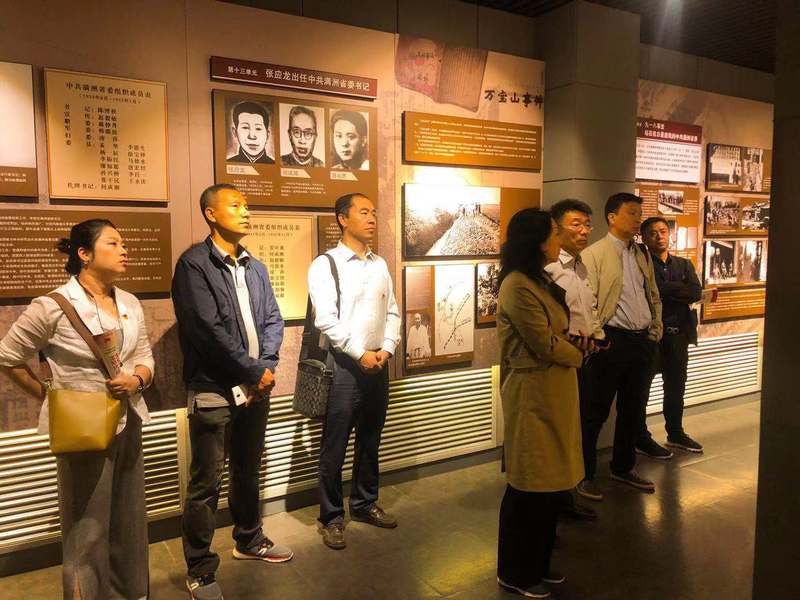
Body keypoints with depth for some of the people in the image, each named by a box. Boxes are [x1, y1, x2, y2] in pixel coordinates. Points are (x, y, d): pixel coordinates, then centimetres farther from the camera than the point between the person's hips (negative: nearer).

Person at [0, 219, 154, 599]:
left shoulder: (131, 304, 4)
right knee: (88, 529, 7)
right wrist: (49, 397, 0)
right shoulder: (54, 307, -13)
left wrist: (136, 380, -10)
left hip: (128, 422, 6)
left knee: (129, 522, 17)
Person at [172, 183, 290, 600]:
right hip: (213, 391, -6)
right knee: (206, 483, 3)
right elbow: (209, 330, -17)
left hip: (256, 387, 7)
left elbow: (272, 319, 9)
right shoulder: (193, 264, -10)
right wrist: (255, 371, -13)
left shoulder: (255, 268, 13)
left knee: (248, 471, 20)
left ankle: (248, 540, 39)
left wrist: (268, 367, -7)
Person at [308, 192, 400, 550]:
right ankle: (331, 517, 20)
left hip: (378, 365, 6)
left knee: (370, 441, 17)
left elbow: (392, 312, 10)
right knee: (335, 447, 4)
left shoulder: (380, 265, 11)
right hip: (343, 366, -6)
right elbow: (326, 320, -15)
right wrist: (361, 354, -16)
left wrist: (386, 349, -5)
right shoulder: (325, 264, -7)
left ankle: (365, 504, 34)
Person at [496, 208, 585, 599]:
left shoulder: (539, 281, 14)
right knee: (530, 487, 3)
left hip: (555, 392, 10)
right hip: (533, 394, -10)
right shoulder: (517, 287, -19)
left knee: (551, 482, 17)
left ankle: (538, 563, 34)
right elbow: (545, 344, -17)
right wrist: (579, 355, 1)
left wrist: (576, 340, -4)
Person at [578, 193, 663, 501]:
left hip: (642, 341, 7)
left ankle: (623, 467, 33)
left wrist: (655, 331, 12)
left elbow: (654, 296, 22)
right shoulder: (593, 254, -6)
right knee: (595, 412, 1)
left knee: (634, 409, 16)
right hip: (611, 340, -7)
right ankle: (585, 475, 14)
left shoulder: (642, 255, 15)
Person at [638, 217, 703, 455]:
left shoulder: (684, 265, 12)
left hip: (679, 335, 6)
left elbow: (697, 293, -4)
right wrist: (680, 293, -13)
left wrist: (665, 289, -13)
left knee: (676, 387, 18)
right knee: (641, 388, 4)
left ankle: (675, 433, 34)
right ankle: (641, 438, 16)